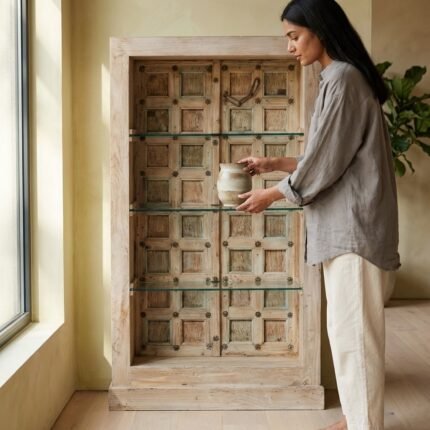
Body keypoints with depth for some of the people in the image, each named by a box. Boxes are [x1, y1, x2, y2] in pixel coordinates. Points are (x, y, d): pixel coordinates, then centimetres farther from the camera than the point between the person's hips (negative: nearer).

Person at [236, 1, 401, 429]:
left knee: (353, 329, -3)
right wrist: (272, 163, 16)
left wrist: (271, 194, -3)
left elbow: (324, 162, -15)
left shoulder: (342, 78, -14)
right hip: (343, 223, 10)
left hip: (354, 224, -10)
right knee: (345, 327, 15)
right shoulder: (338, 78, 17)